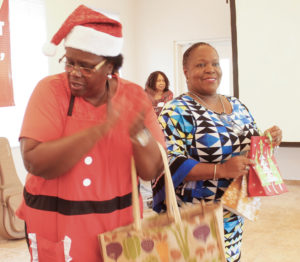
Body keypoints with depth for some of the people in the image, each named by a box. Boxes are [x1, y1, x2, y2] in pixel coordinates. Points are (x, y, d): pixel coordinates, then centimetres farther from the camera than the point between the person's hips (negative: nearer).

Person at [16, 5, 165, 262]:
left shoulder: (134, 96, -6)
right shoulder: (51, 89, -12)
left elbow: (152, 171, -8)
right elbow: (34, 163, -24)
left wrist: (139, 134, -29)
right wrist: (101, 128, -30)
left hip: (121, 221, 3)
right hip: (58, 226, -2)